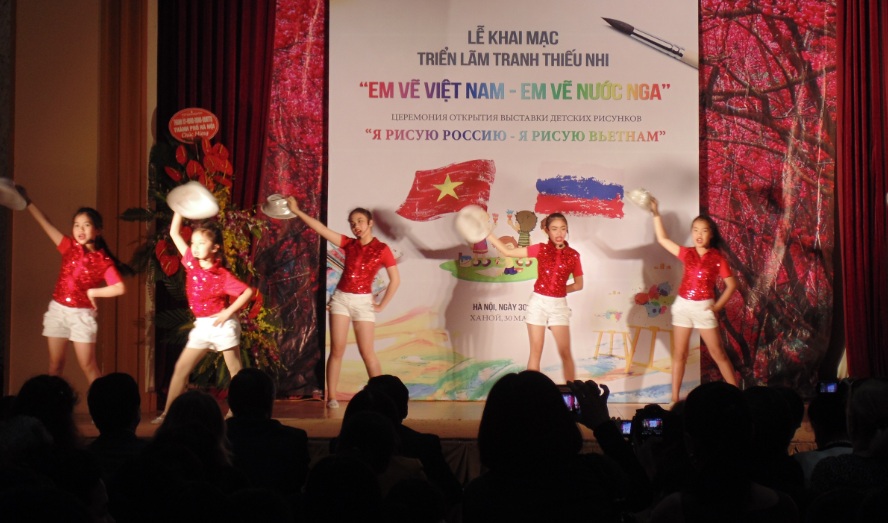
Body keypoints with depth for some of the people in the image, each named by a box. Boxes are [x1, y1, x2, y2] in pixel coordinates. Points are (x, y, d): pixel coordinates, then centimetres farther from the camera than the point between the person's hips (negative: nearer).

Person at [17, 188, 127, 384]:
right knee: (55, 365, 8)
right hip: (58, 309, 4)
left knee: (88, 366, -3)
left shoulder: (103, 261, -9)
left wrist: (92, 291, -12)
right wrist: (27, 201, 0)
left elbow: (119, 288, -19)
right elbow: (46, 224, 2)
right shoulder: (69, 247, 1)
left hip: (82, 314, -4)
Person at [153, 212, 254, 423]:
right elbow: (174, 233, 5)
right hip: (201, 326, 6)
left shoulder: (222, 275, -13)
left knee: (235, 371, 3)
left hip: (222, 325, -6)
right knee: (181, 367, 4)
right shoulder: (192, 263, 2)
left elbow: (248, 291, -16)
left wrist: (229, 312, -19)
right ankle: (167, 412, 8)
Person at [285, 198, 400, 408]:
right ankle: (331, 397, 0)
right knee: (337, 349, -2)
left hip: (363, 302, -3)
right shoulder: (349, 244, 4)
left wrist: (382, 305, -4)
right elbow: (321, 229, 0)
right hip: (341, 298, 3)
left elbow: (395, 280, -3)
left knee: (367, 352, -4)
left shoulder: (382, 249, -5)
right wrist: (297, 211, -6)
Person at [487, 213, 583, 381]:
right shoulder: (541, 249, -2)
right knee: (536, 352, 3)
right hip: (538, 303, 0)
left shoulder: (573, 255, 0)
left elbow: (579, 284, 10)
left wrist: (560, 289, -2)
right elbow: (507, 252, -2)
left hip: (559, 305, 0)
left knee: (565, 353, -1)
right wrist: (487, 233, -7)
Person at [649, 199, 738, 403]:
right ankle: (675, 398, 9)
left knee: (718, 353, 2)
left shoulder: (717, 258, -5)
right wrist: (656, 213, 1)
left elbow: (731, 285, -2)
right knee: (679, 353, 5)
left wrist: (717, 307, -8)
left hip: (703, 307, -3)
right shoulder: (687, 254, 4)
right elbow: (662, 239, 6)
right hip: (682, 305, 3)